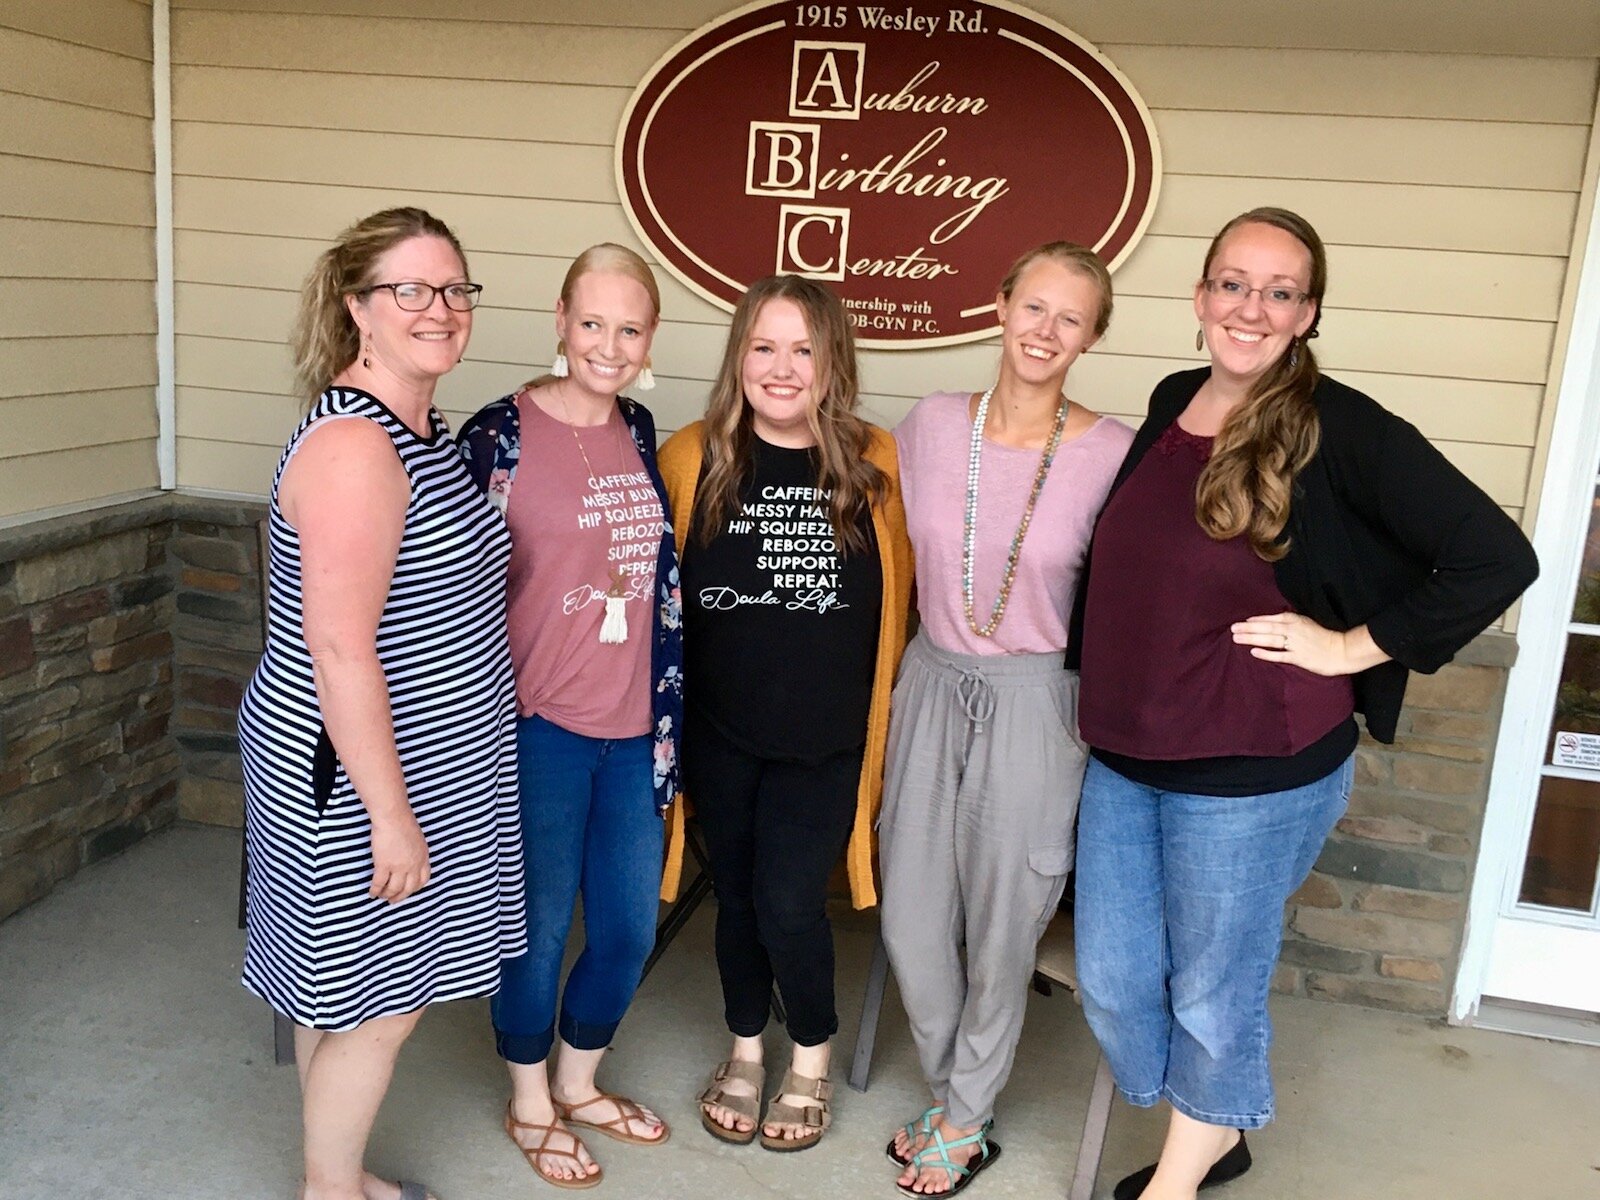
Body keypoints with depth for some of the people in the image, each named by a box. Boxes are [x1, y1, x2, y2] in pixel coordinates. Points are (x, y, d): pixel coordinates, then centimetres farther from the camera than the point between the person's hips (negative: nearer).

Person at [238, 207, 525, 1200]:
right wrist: (390, 812, -22)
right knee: (379, 1002, 7)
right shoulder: (352, 447, -22)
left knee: (345, 992, 22)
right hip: (356, 775, -9)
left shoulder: (423, 430, 9)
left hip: (410, 762, 9)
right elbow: (338, 648, -26)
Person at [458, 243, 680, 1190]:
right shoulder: (500, 434, -12)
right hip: (537, 725, -5)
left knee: (630, 929, 15)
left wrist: (668, 719, 12)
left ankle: (579, 1082, 41)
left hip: (632, 728, 5)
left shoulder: (642, 432, 5)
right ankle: (530, 1104, 36)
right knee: (538, 929, 11)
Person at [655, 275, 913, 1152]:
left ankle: (812, 1059, 30)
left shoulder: (874, 465, -7)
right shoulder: (691, 459, -7)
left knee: (789, 904, 0)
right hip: (719, 730, 2)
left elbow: (902, 591, 4)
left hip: (827, 735, -1)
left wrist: (883, 695, 5)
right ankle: (745, 1050, 41)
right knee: (737, 893, 16)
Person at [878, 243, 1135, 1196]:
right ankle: (951, 1091, 38)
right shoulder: (931, 425, -3)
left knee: (1001, 927, 10)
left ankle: (964, 1123, 34)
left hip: (1034, 702, -3)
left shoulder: (1114, 454, -12)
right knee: (911, 919, 11)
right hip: (932, 685, 4)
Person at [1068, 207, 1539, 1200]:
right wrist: (1112, 697, 11)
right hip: (1123, 756, 6)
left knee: (1212, 993, 12)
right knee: (1111, 980, 16)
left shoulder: (1342, 430, -14)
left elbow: (1497, 559, -16)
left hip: (1252, 773, -6)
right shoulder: (1171, 404, 4)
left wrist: (1354, 646, -14)